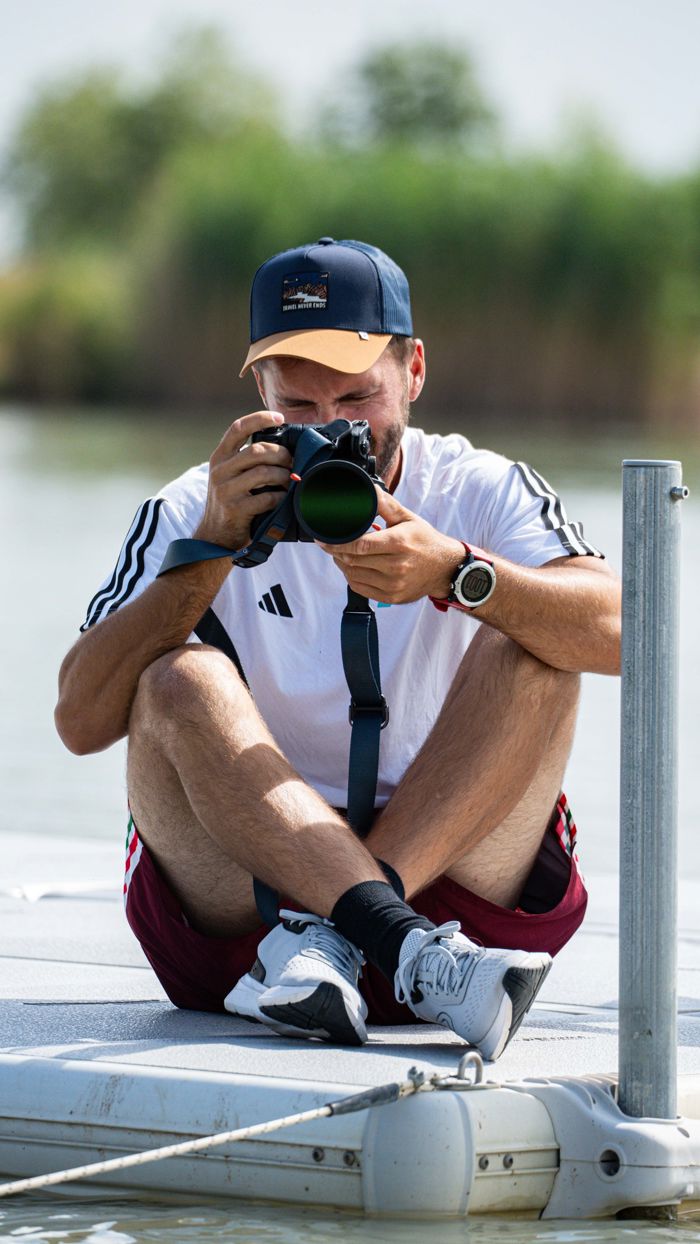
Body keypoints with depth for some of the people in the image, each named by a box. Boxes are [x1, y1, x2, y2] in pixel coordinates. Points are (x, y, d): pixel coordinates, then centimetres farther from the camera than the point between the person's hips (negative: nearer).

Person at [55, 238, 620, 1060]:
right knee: (179, 679, -24)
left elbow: (616, 631, -15)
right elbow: (81, 722, -10)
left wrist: (455, 571, -32)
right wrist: (213, 547, -18)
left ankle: (330, 939, -31)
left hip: (459, 879, 0)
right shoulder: (191, 513, 4)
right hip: (237, 900, 0)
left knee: (532, 648, -17)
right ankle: (413, 955, -43)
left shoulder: (479, 491, 4)